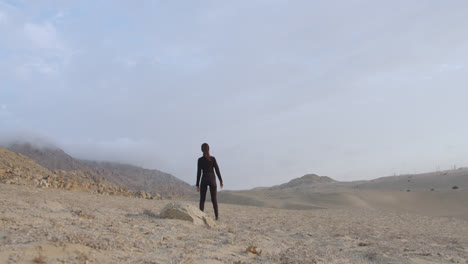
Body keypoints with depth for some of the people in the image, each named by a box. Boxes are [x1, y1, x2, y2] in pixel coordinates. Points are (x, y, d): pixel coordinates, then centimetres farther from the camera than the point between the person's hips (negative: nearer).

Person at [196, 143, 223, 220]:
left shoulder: (200, 160, -4)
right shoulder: (213, 158, -4)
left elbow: (199, 173, -3)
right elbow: (217, 170, -3)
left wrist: (197, 184, 2)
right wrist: (221, 180, 6)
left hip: (204, 180, 0)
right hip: (212, 179, 0)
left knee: (202, 199, 6)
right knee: (214, 199, 7)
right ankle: (216, 216, 3)